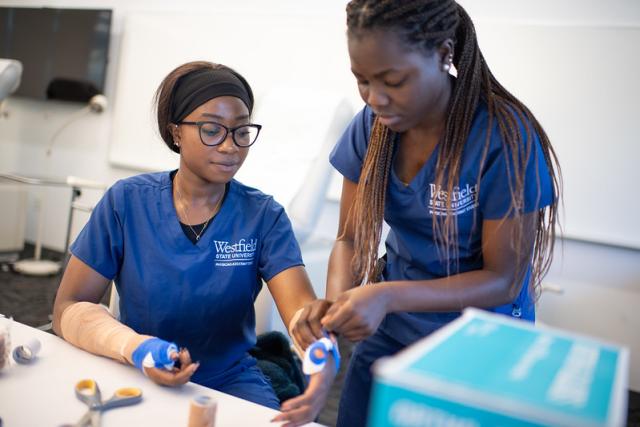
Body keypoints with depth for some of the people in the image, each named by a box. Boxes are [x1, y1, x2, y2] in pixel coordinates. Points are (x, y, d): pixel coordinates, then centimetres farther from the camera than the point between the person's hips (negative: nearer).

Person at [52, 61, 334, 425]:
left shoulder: (263, 216, -7)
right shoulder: (127, 202, -8)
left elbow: (301, 304, -18)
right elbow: (69, 307, -6)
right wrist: (134, 347, -25)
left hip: (231, 380, 0)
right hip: (139, 380, 1)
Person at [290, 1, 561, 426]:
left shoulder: (506, 138, -24)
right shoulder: (372, 126, -9)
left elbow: (503, 280, -20)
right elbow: (351, 238, -4)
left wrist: (388, 296, -33)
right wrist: (336, 302, -25)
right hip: (392, 331, 5)